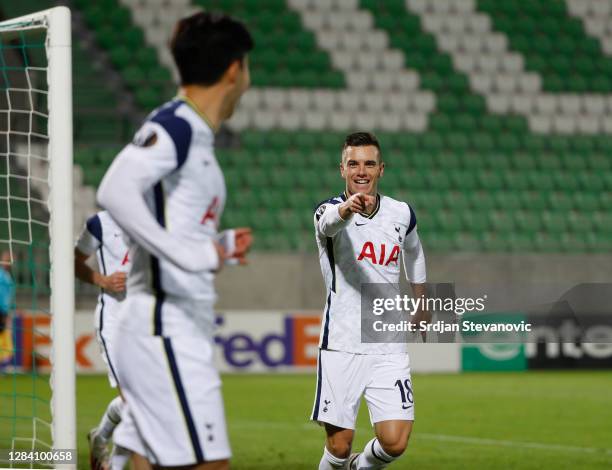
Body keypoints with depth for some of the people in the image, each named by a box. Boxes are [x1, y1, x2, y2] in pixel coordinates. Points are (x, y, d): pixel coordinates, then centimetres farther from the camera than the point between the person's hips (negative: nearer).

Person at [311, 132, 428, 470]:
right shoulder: (329, 210, -7)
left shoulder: (401, 214, 6)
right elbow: (330, 222, -34)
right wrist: (347, 208, -56)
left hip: (389, 348, 3)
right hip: (341, 345, -3)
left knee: (394, 443, -9)